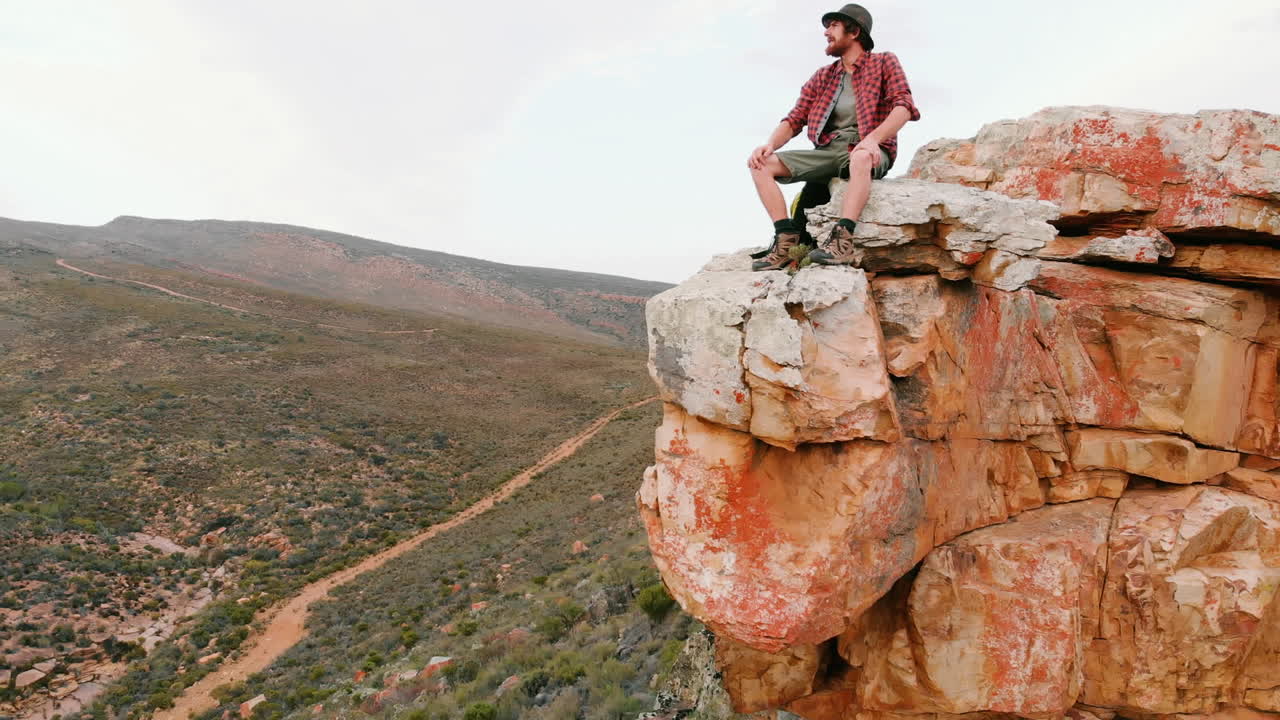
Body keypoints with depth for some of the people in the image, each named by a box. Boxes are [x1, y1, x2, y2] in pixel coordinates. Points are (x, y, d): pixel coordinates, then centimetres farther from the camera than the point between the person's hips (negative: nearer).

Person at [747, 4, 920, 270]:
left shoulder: (884, 63, 7)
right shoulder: (822, 77, 20)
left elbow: (904, 105, -8)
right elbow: (795, 119, 12)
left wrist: (873, 138, -27)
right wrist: (770, 144, -10)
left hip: (868, 151, -5)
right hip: (828, 150, 5)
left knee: (860, 157, -43)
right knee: (761, 164, -14)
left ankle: (842, 239, -47)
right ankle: (786, 240, -26)